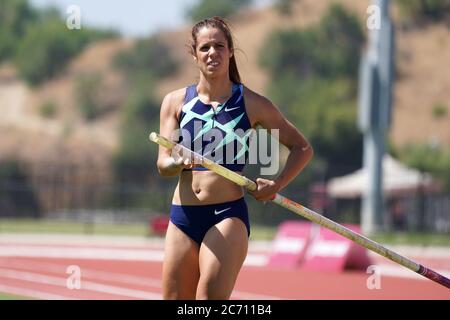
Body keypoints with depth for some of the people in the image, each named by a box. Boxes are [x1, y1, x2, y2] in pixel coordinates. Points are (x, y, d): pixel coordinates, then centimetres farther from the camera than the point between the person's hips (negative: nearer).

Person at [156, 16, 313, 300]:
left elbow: (302, 148, 12)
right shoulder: (175, 102, 7)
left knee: (212, 295, -22)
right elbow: (163, 164, -1)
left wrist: (277, 185, -4)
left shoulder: (252, 104, 3)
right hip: (183, 216, 3)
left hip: (228, 215, -3)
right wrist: (179, 163, -24)